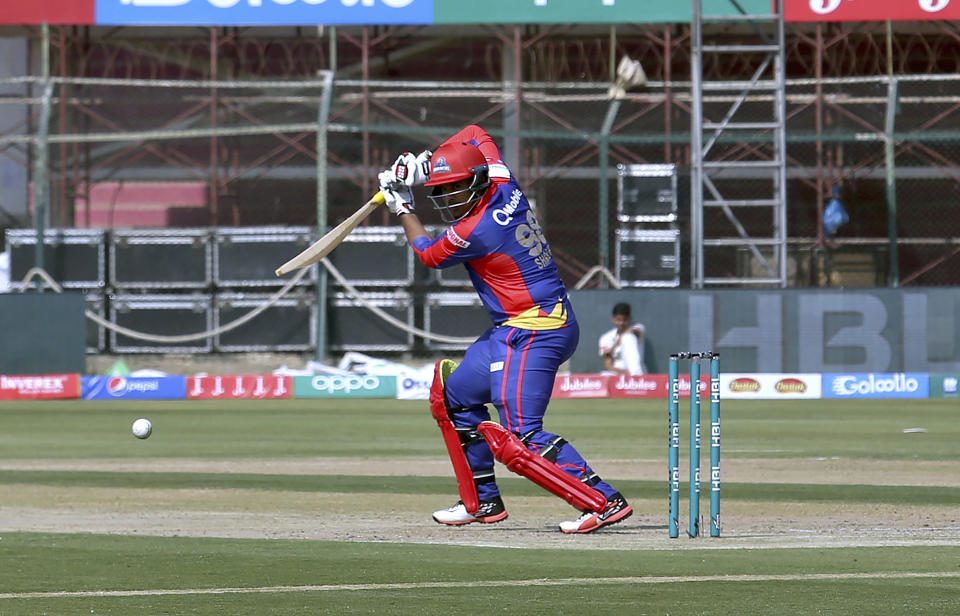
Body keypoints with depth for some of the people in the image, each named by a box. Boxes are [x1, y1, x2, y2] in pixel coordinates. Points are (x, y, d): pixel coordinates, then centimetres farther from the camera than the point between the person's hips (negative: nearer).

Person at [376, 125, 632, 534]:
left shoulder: (474, 232, -19)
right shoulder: (504, 186, 4)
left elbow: (426, 253, 2)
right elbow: (474, 134, 23)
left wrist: (402, 208, 15)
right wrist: (422, 167, 16)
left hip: (532, 334, -11)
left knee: (519, 438, -21)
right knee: (454, 393, 23)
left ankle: (604, 501, -29)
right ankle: (482, 502, 29)